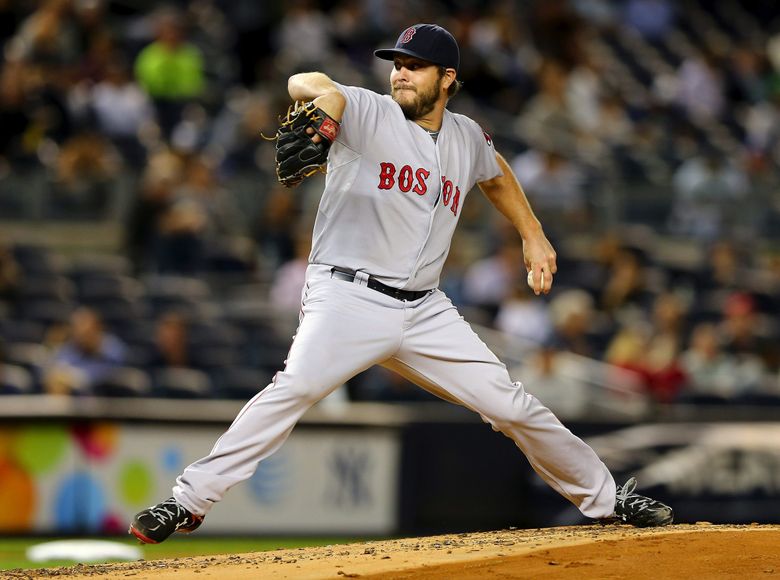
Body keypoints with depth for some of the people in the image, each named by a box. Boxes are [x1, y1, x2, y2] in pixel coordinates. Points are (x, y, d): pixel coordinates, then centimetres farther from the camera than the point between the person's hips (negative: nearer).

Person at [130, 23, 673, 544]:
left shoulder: (467, 138, 12)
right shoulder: (369, 114, -4)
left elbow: (495, 172, 36)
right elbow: (309, 86, -24)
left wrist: (533, 236, 30)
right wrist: (318, 98, -48)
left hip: (424, 311, 5)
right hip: (348, 299, -5)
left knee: (510, 404, 3)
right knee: (297, 385, -29)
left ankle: (606, 497, 20)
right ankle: (190, 500, -29)